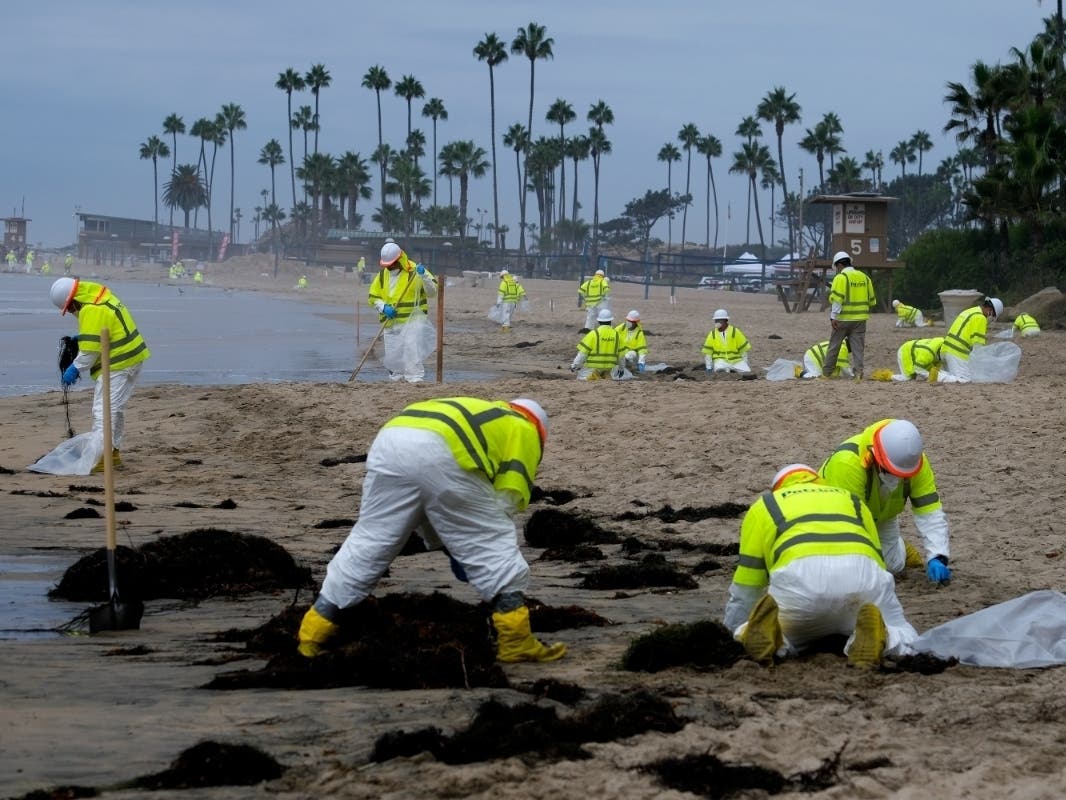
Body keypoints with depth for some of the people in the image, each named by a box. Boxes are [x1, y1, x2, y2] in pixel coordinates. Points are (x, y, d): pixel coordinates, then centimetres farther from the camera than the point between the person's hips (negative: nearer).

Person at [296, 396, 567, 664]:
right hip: (440, 454, -6)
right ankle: (516, 641, 6)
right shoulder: (522, 431, 26)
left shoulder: (473, 414, 44)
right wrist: (469, 540, 21)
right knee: (495, 548, 7)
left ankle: (312, 634, 19)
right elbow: (509, 496, 11)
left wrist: (448, 544, 38)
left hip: (389, 442, 6)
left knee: (367, 543, 16)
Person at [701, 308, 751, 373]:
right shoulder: (713, 334, 1)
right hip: (721, 361, -1)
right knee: (720, 369, -36)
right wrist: (709, 367, -2)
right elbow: (707, 352, 3)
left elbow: (744, 348, 1)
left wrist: (744, 364, -3)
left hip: (736, 360, 1)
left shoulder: (735, 332, -3)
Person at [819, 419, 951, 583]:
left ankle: (898, 548, 34)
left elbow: (930, 512, -27)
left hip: (879, 516, 4)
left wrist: (937, 558, -39)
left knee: (894, 566, -2)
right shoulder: (848, 463, -45)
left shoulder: (913, 460, -28)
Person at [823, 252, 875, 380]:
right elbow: (871, 300, 14)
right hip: (860, 319, 4)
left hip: (843, 318, -4)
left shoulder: (841, 277, -8)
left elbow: (837, 299, -17)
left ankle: (826, 373, 14)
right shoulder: (864, 277, 10)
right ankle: (858, 372, -6)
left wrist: (833, 317, -18)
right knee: (858, 347, 5)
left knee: (834, 346, 7)